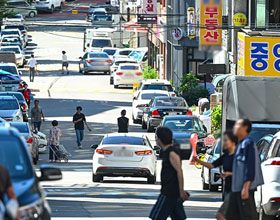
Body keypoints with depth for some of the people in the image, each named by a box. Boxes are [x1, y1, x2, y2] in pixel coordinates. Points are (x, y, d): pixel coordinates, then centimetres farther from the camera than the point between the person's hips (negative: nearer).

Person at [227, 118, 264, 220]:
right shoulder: (240, 144, 19)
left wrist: (245, 187, -23)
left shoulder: (248, 143, -10)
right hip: (236, 188, 10)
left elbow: (250, 166, -18)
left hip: (245, 186, -10)